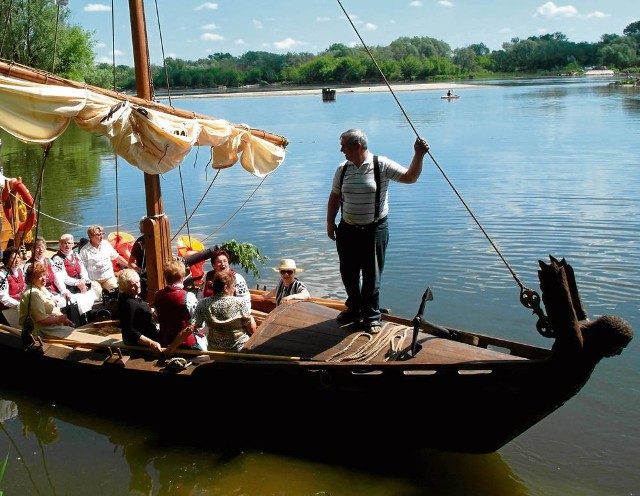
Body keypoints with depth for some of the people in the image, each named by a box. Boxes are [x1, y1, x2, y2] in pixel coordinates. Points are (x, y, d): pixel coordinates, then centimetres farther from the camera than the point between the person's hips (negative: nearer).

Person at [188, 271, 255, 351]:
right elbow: (252, 330, -12)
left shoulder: (203, 304, -10)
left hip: (214, 351, 5)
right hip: (240, 350, -5)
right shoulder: (240, 303, -18)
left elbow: (191, 327, -11)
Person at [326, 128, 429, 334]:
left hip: (374, 230, -4)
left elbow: (410, 177, -9)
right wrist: (330, 222, 11)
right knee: (348, 273, 15)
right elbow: (334, 197, 12)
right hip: (347, 230, 5)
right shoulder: (343, 169, 4)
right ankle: (354, 309, 36)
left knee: (372, 275, 5)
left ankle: (371, 317, 20)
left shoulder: (382, 165, -9)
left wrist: (418, 155, -22)